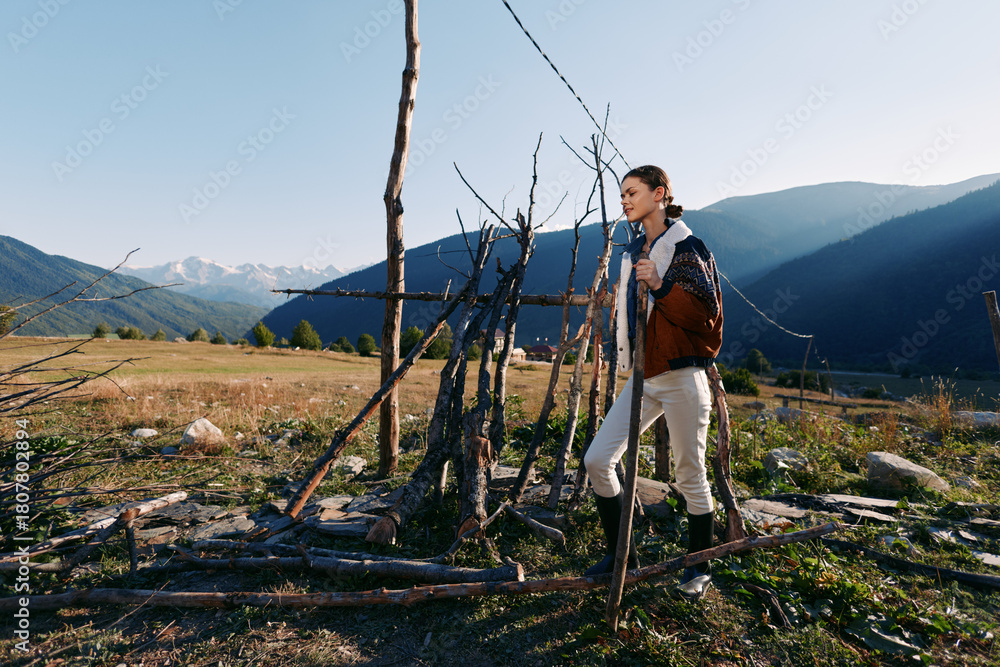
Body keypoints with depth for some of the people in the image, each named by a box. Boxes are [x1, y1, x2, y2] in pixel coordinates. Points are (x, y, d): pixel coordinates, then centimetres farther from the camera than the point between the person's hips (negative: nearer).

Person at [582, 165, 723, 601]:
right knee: (597, 460, 1)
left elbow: (706, 309, -14)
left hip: (680, 377, -7)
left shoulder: (686, 247, -6)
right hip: (642, 377, 7)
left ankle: (700, 569, 28)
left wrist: (660, 287, -25)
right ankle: (621, 555, 19)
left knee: (690, 475, 5)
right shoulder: (633, 251, 15)